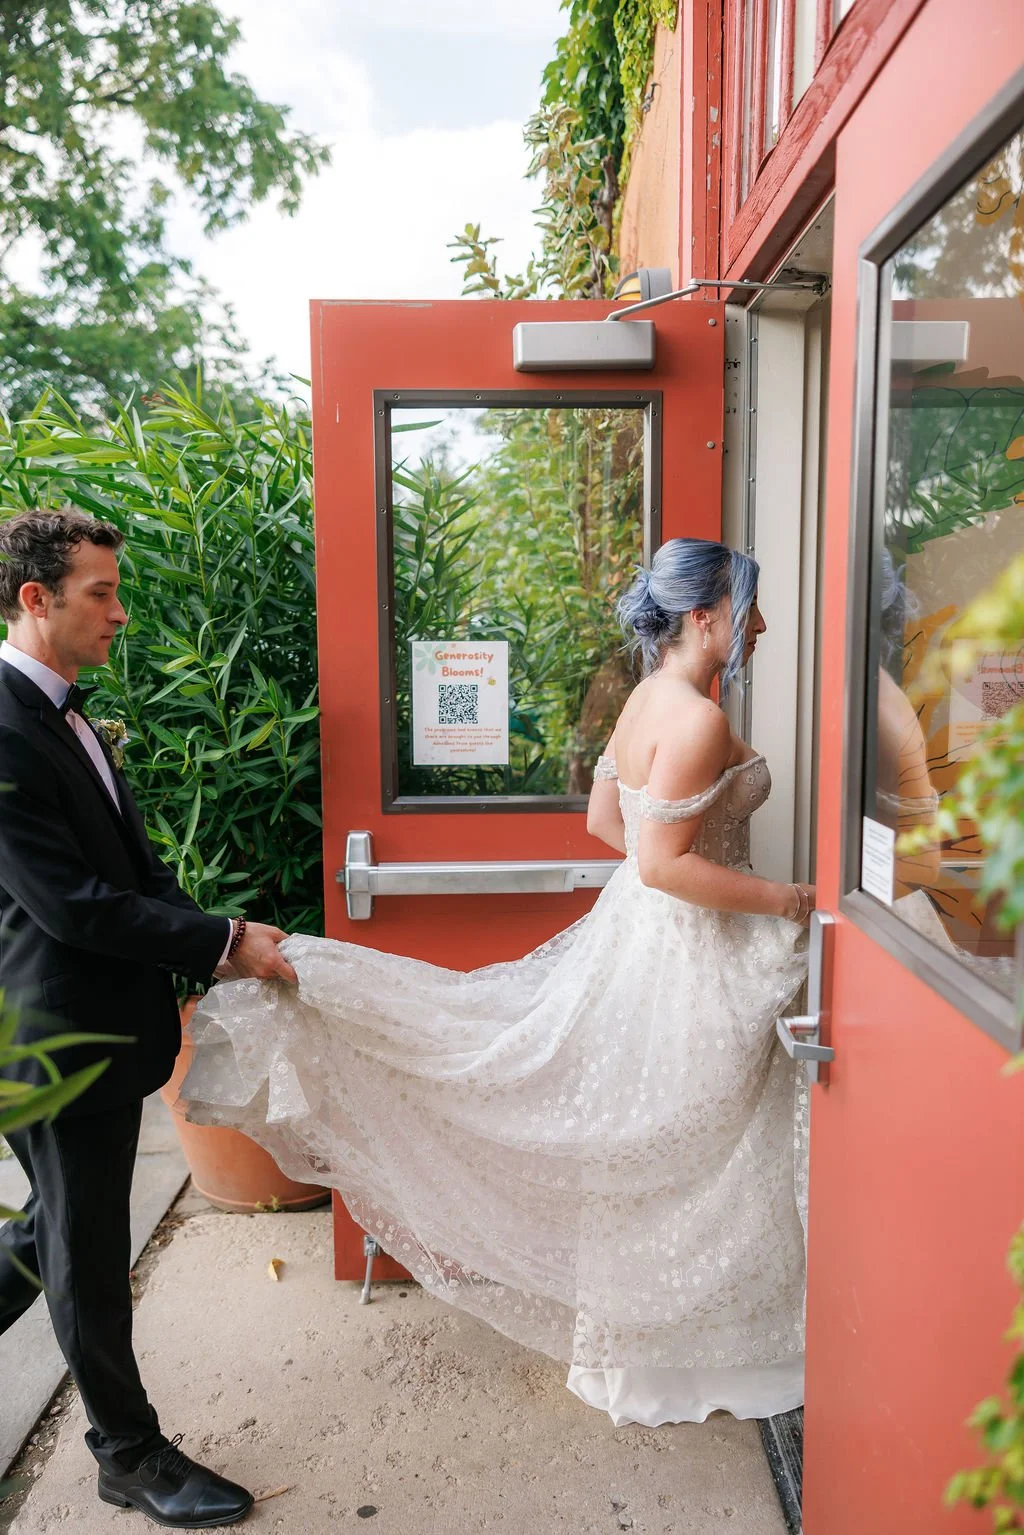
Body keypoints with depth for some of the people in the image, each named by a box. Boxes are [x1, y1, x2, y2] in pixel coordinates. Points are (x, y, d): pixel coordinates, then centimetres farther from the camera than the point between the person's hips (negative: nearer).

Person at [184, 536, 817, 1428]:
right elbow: (663, 862, -26)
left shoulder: (647, 698, 6)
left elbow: (605, 822, 14)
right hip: (688, 956, -8)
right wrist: (783, 900, -17)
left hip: (633, 925, 8)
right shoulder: (698, 718, -23)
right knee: (683, 1156, 8)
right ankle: (667, 1355, 28)